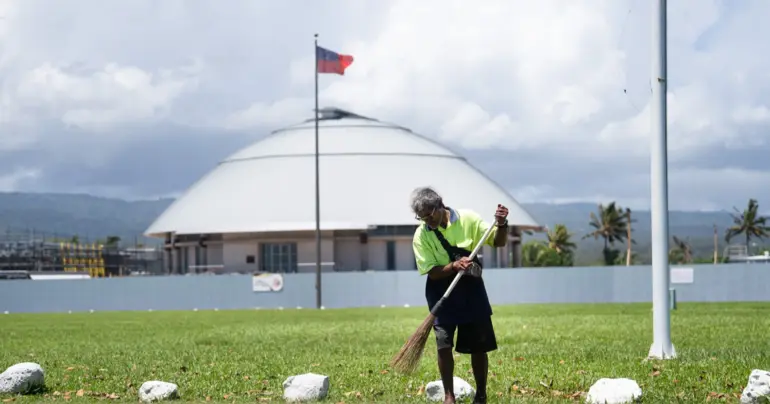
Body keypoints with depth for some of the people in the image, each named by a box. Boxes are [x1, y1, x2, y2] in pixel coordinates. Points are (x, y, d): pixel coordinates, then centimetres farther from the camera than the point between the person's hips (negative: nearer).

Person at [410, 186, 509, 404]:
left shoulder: (468, 219, -9)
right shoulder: (421, 235, -10)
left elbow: (498, 241, -2)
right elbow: (433, 272, -13)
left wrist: (501, 225, -24)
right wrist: (454, 265, -31)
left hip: (471, 287, 1)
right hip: (441, 290, -1)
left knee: (479, 345, 5)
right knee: (443, 343, -12)